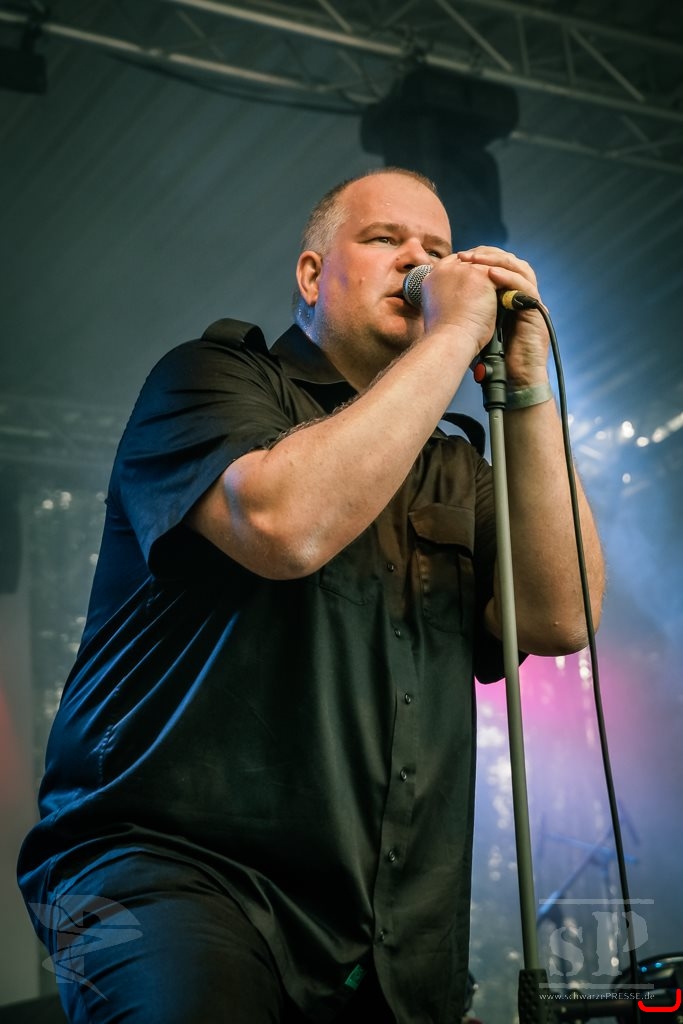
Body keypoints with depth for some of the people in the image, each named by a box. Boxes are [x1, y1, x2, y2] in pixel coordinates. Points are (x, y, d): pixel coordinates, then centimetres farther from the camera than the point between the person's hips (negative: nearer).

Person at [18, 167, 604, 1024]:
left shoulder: (452, 469, 20)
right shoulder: (211, 377, 5)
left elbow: (559, 620, 4)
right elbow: (285, 522, -17)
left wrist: (526, 387, 1)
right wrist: (453, 338, -9)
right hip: (168, 860, -6)